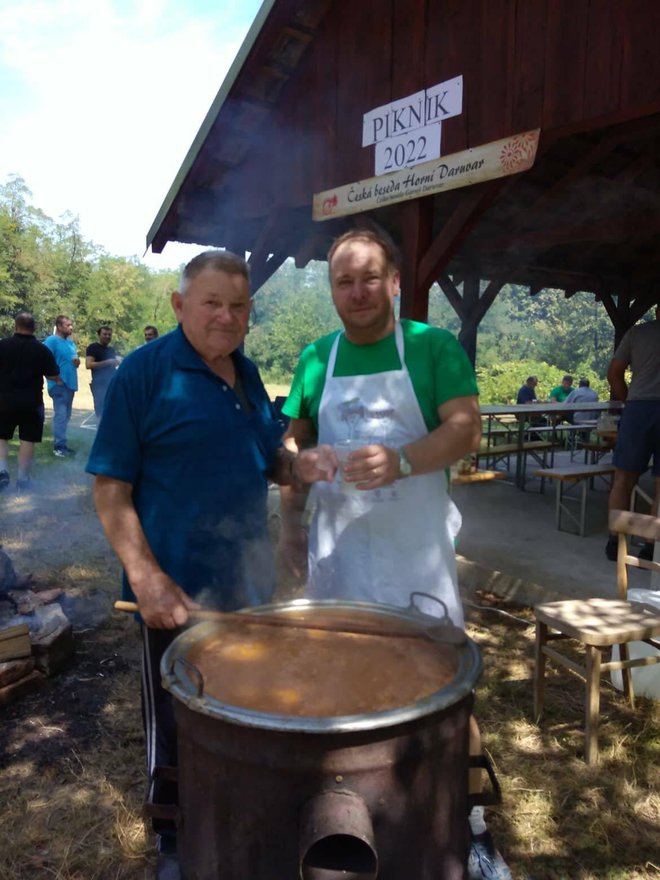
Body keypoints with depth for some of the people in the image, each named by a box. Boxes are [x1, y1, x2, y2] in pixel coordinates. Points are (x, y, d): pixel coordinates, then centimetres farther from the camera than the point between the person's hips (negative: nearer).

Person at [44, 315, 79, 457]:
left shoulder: (71, 342, 15)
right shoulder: (51, 341, -12)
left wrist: (77, 361, 1)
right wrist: (56, 377, -17)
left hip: (70, 384, 9)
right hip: (59, 384, -9)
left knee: (66, 416, 13)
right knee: (61, 415, -11)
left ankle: (61, 444, 21)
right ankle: (59, 446, -8)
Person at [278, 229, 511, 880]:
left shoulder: (433, 346, -3)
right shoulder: (315, 358, 6)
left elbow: (467, 428, -13)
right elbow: (295, 443, 13)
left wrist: (400, 461, -29)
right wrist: (289, 521, 9)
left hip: (416, 549, -2)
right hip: (335, 548, 3)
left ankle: (471, 826, 24)